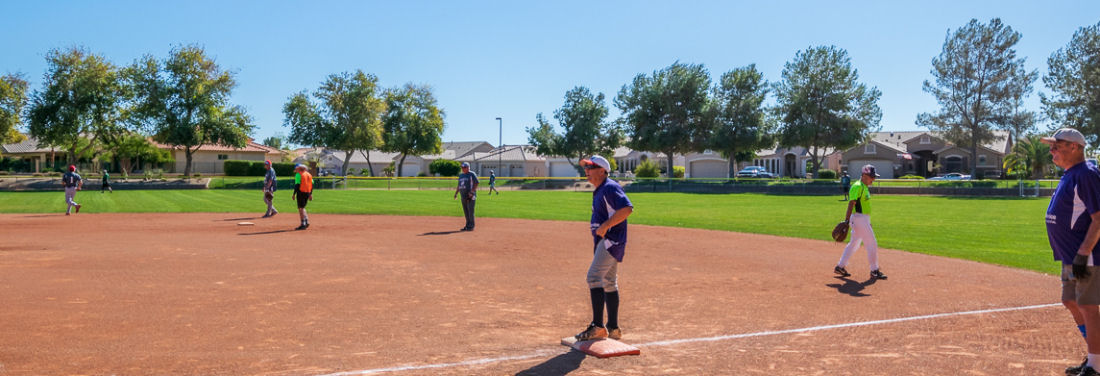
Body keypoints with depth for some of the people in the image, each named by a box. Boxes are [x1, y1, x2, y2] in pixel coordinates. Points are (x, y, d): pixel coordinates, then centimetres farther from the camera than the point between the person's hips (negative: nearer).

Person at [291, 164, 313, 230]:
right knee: (302, 208, 19)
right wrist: (310, 194, 18)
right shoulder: (309, 174, 15)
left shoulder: (299, 174, -7)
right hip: (307, 193, 7)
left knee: (301, 208, -4)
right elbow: (312, 185, 14)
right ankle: (307, 222, 10)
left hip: (301, 192, -7)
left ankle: (303, 224, -7)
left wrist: (294, 194, -11)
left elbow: (297, 185, -13)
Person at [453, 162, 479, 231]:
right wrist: (456, 193, 12)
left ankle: (471, 226, -5)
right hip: (463, 196, 7)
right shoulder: (461, 175, 18)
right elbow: (459, 185, 24)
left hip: (470, 196, -7)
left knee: (470, 211, -9)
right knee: (466, 212, 9)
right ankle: (467, 226, 16)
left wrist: (472, 192, -21)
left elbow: (476, 184, -10)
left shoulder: (472, 174, -4)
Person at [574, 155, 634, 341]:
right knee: (609, 283, 14)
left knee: (594, 277, -18)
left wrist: (605, 226, -26)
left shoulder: (610, 188, -14)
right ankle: (613, 328, 23)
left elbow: (627, 208, -27)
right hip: (604, 241, 11)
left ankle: (598, 326, -18)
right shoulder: (599, 191, 17)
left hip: (611, 240, -11)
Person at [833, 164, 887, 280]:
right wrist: (846, 220, -29)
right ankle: (874, 271, 4)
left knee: (854, 243, 15)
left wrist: (867, 222, 25)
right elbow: (851, 203, -23)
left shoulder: (865, 187, 16)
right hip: (859, 218, -10)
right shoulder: (857, 186, -15)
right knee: (872, 244, -4)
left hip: (863, 219, 10)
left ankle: (840, 266, 20)